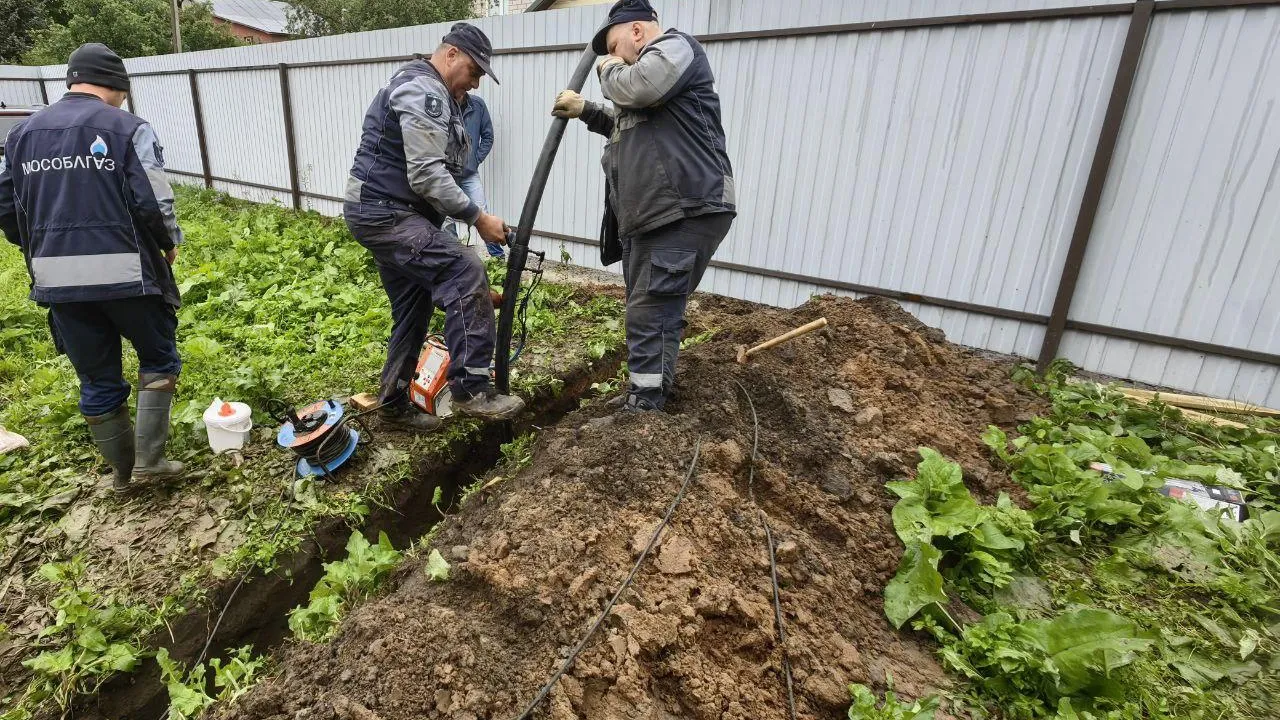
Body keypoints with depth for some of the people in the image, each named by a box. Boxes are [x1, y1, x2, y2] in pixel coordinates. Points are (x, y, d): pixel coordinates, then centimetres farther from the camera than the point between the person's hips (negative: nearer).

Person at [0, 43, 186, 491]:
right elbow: (153, 203, -13)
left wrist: (45, 250, 26)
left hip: (58, 282, 5)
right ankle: (148, 457, 8)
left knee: (97, 380, 14)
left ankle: (123, 471, 26)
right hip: (125, 273, -5)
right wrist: (171, 243, 5)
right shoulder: (126, 128, -6)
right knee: (159, 359, 14)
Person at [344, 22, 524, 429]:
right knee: (466, 275, -22)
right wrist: (478, 218, -19)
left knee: (413, 311, 12)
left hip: (389, 215, 11)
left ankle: (393, 403, 23)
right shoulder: (423, 91, -13)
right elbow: (427, 176, -22)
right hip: (383, 213, -11)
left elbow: (431, 170, 24)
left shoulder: (429, 94, 22)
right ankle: (471, 389, -20)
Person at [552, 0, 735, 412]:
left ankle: (643, 410, -5)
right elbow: (628, 127, 42)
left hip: (687, 212, -10)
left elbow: (635, 88, -19)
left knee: (650, 313, -12)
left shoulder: (674, 46, 0)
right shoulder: (646, 73, 29)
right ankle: (648, 398, 27)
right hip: (652, 216, 10)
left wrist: (610, 70, 3)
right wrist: (585, 111, 31)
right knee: (652, 311, 15)